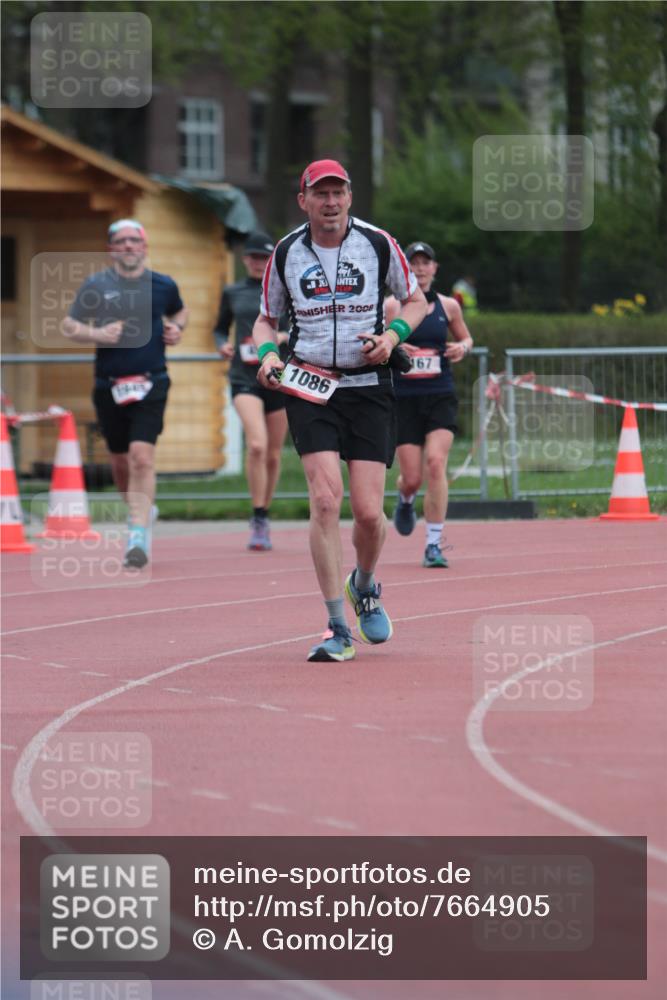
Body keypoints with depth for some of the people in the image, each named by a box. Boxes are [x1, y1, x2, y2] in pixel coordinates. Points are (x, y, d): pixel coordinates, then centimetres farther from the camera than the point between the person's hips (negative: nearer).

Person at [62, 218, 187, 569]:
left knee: (142, 456, -16)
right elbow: (68, 326, 4)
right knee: (120, 461, 11)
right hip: (109, 385, 1)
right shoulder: (96, 286, 2)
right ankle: (140, 511, 39)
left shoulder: (162, 285, 6)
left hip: (150, 384, -1)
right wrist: (98, 335, -14)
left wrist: (176, 329, 4)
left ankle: (139, 536, -18)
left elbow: (179, 312, 26)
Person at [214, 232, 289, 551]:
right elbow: (220, 328, 21)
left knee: (273, 455, 9)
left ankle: (263, 517, 28)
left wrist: (283, 336, -14)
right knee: (256, 445, -22)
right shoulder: (232, 294, 9)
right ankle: (258, 521, -16)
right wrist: (222, 344, -1)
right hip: (244, 379, -1)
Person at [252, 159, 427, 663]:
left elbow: (416, 300, 13)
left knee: (369, 512, -5)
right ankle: (337, 629, -10)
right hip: (309, 387, 0)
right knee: (325, 499, -16)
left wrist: (393, 334, -7)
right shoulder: (285, 253, 3)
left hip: (370, 388, 0)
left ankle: (365, 587, 30)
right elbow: (266, 319, 16)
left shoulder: (378, 244, 1)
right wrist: (267, 354, -5)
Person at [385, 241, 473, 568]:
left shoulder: (448, 306, 7)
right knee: (412, 478, 0)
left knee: (436, 464, -18)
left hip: (440, 397, 1)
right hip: (405, 398, -1)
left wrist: (462, 348, -2)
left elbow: (466, 338, 21)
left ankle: (434, 545, -12)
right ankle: (405, 500, 41)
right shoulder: (392, 306, 0)